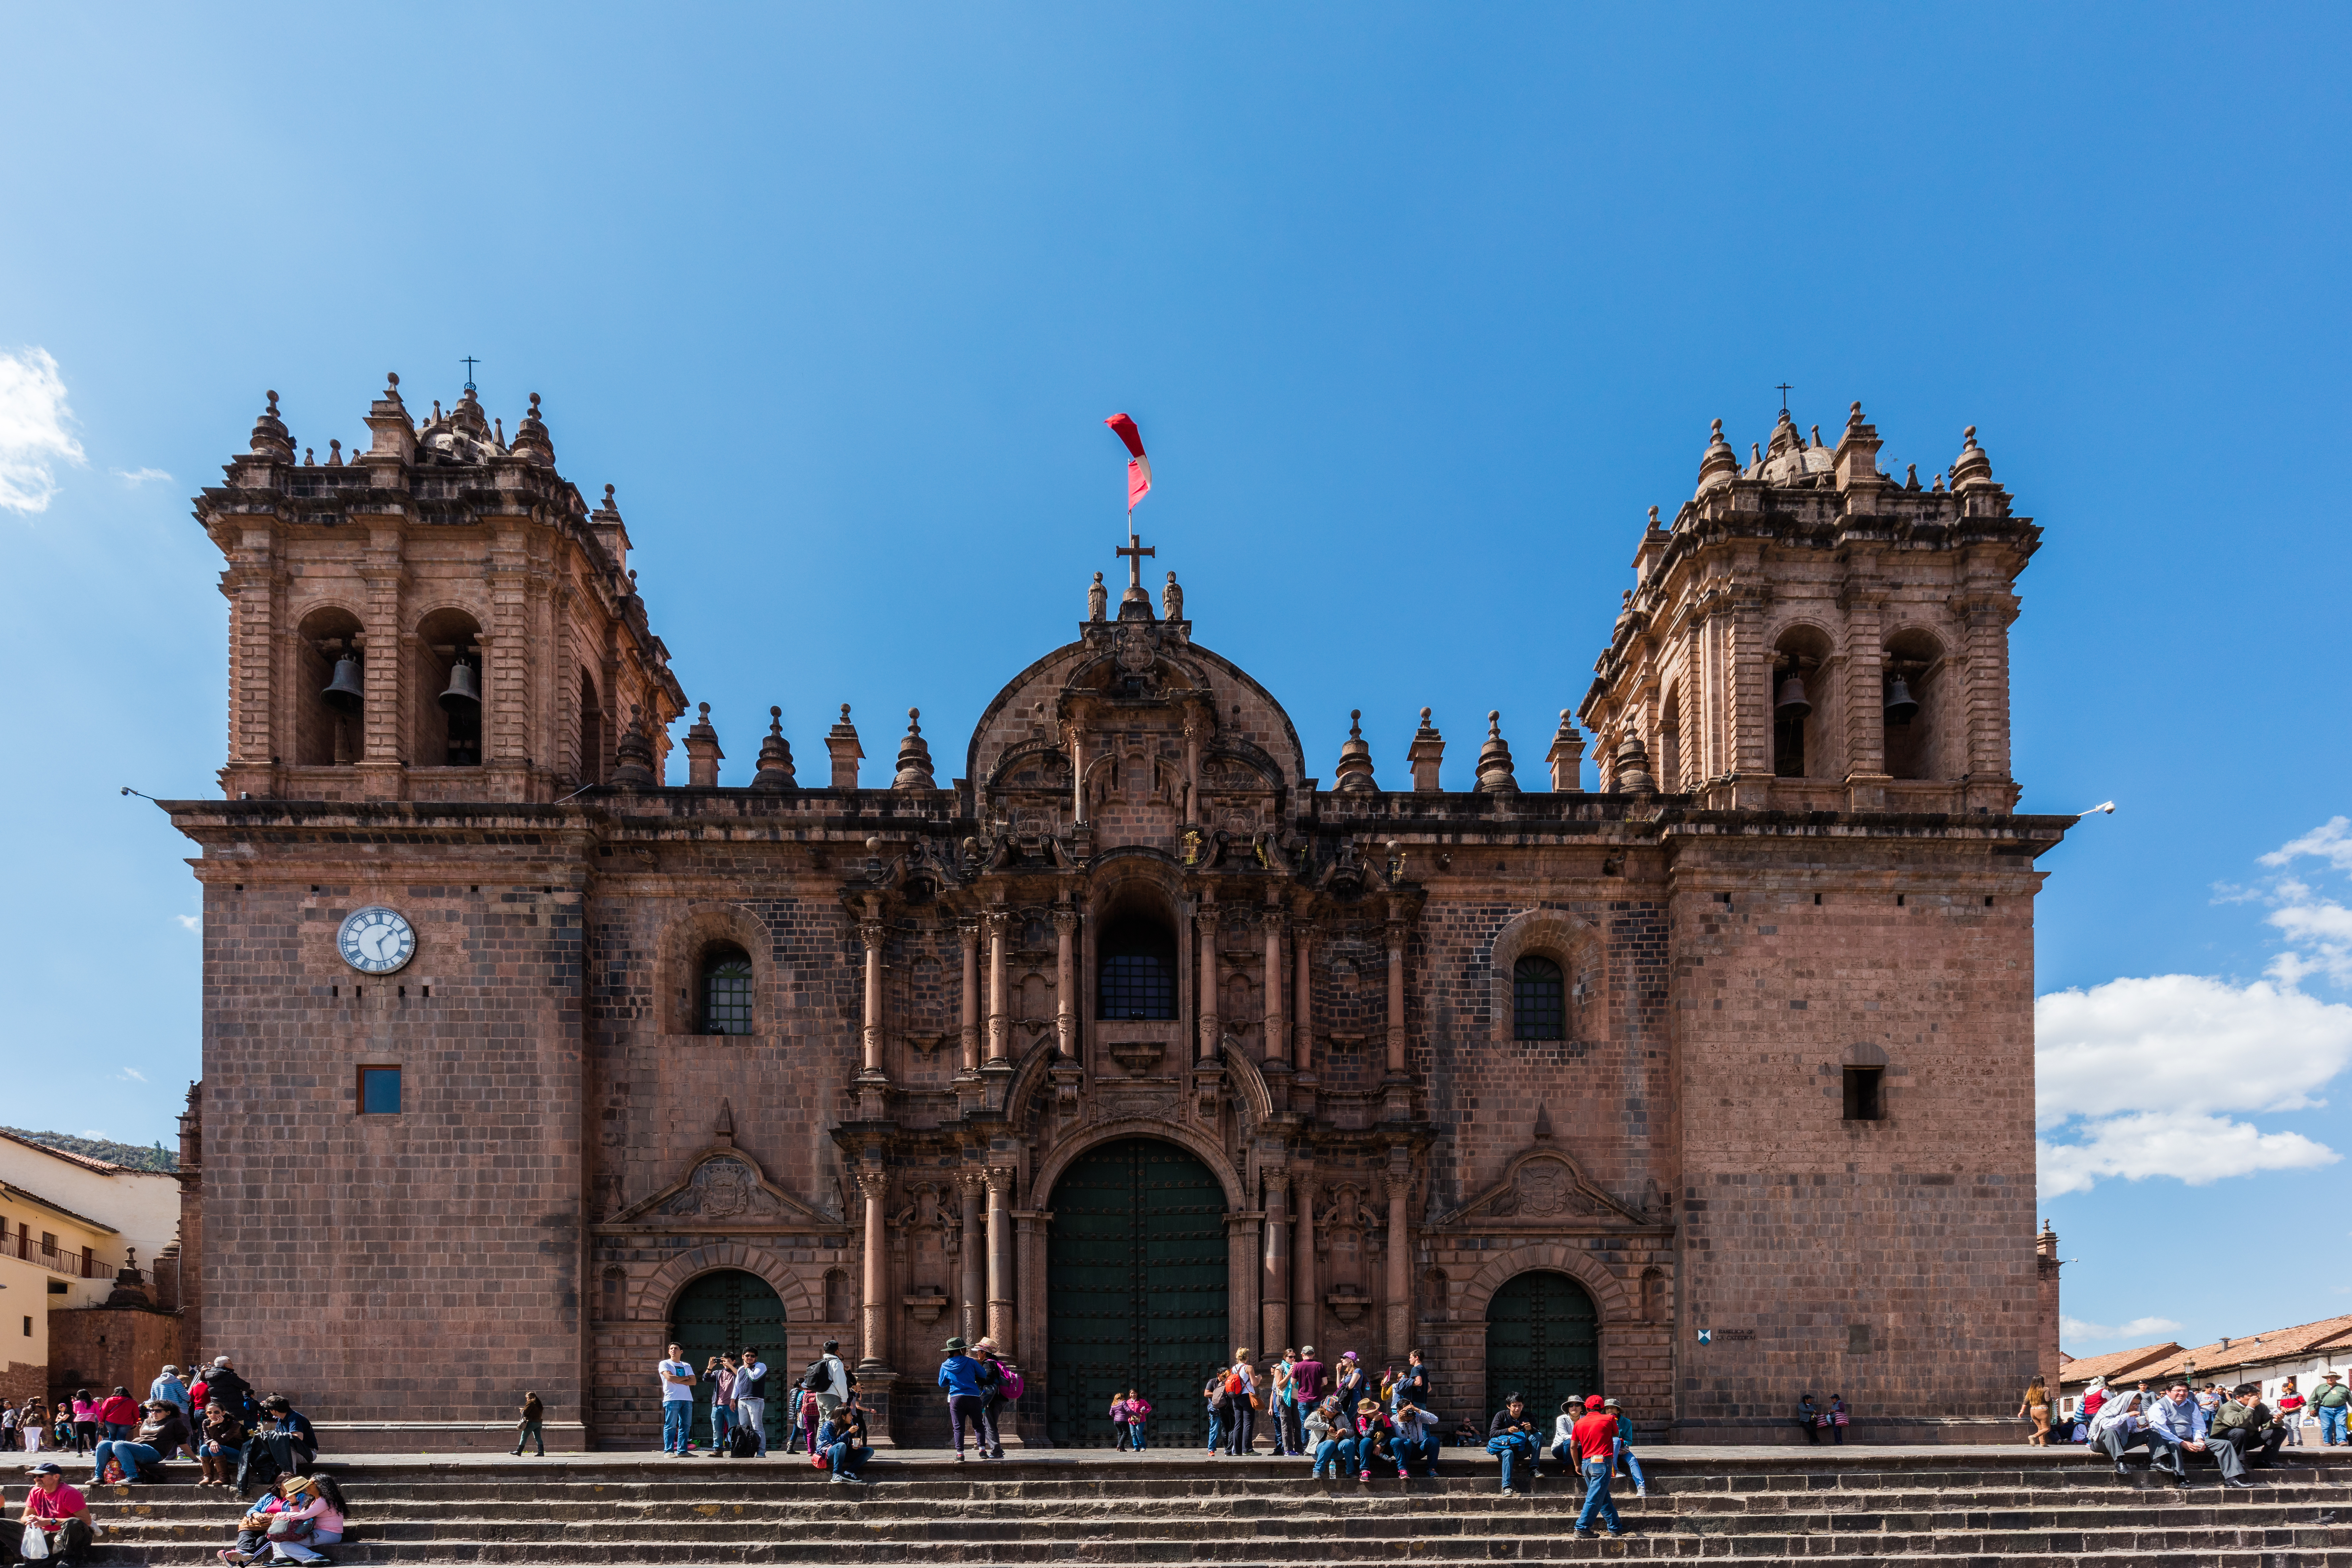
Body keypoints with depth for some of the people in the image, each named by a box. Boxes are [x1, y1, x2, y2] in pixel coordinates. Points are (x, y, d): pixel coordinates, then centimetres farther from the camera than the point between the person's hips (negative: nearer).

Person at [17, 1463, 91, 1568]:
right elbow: (25, 1518, 15)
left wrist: (50, 1522, -25)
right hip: (46, 1535, 6)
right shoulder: (36, 1492, 5)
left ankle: (68, 1558, -17)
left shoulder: (68, 1493, -17)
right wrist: (31, 1520, -15)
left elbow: (86, 1520, -26)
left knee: (73, 1523, -39)